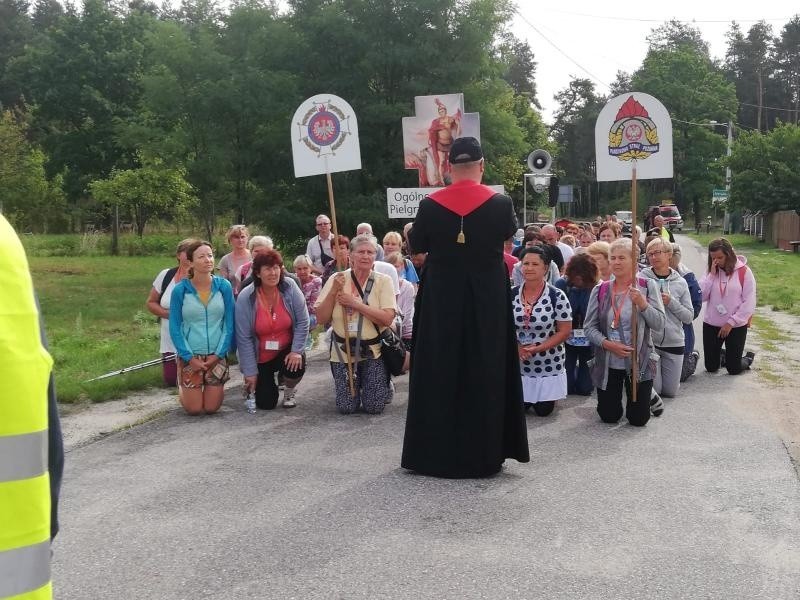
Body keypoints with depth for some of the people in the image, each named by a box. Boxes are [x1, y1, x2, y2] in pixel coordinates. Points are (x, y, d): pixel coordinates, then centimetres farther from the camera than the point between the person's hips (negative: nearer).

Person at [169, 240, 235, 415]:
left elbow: (229, 324, -2)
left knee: (211, 408, 4)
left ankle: (214, 389, 37)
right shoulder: (180, 290, -8)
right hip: (190, 356, -1)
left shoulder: (224, 286, -5)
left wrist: (218, 354, -9)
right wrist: (189, 357, -11)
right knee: (194, 409, 4)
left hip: (217, 355, 1)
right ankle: (182, 389, 35)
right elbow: (175, 328, -4)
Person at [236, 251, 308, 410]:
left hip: (287, 350, 0)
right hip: (261, 357, 0)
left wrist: (296, 351, -19)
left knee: (296, 369, -32)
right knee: (265, 404, -2)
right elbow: (244, 338, -14)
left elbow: (302, 322, -10)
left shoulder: (290, 287, -15)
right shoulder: (245, 298, -17)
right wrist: (250, 372, -13)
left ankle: (289, 390, 7)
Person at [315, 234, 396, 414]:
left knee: (375, 407, -6)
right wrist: (333, 292, -16)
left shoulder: (383, 281, -5)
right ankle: (356, 384, 30)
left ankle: (384, 384, 28)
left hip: (374, 351, -1)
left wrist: (355, 303, -19)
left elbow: (387, 318, -17)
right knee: (346, 407, -3)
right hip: (343, 351, 1)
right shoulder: (337, 279, -1)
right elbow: (321, 318, -3)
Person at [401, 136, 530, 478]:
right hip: (488, 300, 0)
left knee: (439, 372, 9)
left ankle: (435, 452, 15)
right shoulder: (500, 203, -9)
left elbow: (416, 245, 7)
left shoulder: (430, 205, -8)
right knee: (486, 371, 8)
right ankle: (484, 453, 13)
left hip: (440, 300, 0)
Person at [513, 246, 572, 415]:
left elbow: (564, 331, -11)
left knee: (543, 411, 8)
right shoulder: (511, 295, -3)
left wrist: (537, 348, -19)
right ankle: (527, 400, 43)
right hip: (517, 363, 3)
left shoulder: (557, 296, -12)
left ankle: (547, 398, 42)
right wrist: (517, 347, -14)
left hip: (548, 365, -2)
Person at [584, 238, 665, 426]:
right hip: (607, 364, 2)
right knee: (609, 418, 11)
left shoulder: (647, 286, -6)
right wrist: (608, 344, -17)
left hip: (639, 363, -2)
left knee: (638, 420, 8)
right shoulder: (600, 290, -2)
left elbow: (659, 324, -9)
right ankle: (614, 397, 45)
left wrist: (642, 304, -24)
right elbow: (589, 327, -1)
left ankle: (647, 394, 41)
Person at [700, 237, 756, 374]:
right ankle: (723, 356, 41)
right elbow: (701, 296, -8)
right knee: (711, 367, 9)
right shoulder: (711, 272, 1)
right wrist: (712, 275, -14)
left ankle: (748, 359, 36)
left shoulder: (744, 271, -9)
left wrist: (731, 322, -15)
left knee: (734, 369, 4)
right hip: (711, 325, 3)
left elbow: (749, 302, -11)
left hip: (736, 326, -3)